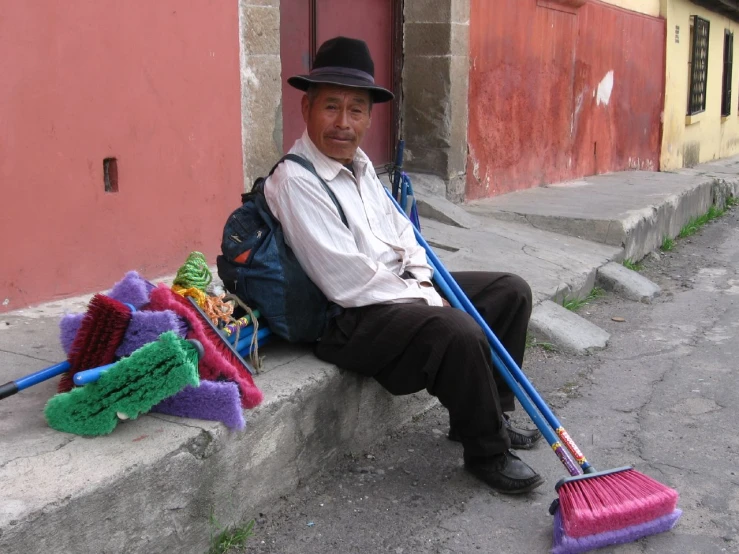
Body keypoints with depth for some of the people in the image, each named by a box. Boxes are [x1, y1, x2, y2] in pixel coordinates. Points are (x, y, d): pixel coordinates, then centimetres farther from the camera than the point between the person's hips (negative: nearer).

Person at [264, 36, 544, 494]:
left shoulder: (360, 164, 10)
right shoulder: (295, 181, -20)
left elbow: (400, 229, 19)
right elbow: (347, 281, -25)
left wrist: (421, 278, -1)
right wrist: (424, 300, -16)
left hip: (400, 288, 10)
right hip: (353, 317, -10)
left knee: (511, 292, 11)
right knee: (457, 333, -32)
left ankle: (486, 415, 21)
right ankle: (488, 454, -8)